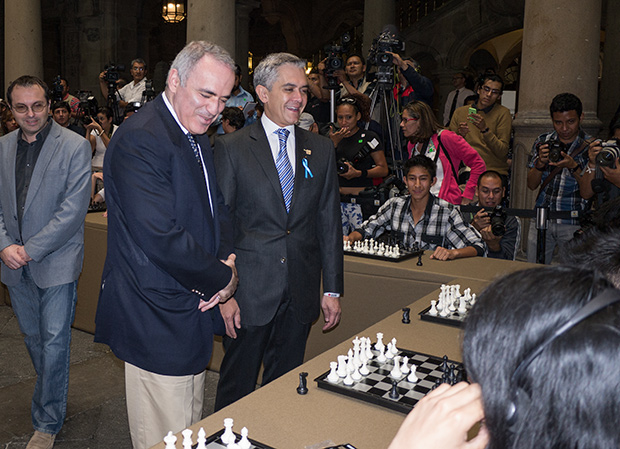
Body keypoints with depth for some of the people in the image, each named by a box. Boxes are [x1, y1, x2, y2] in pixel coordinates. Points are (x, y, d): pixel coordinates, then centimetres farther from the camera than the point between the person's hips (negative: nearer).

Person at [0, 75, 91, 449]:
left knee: (54, 343, 1)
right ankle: (54, 397, 38)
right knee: (33, 339, 17)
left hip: (57, 262, -5)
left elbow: (73, 210, -15)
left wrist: (31, 250, -16)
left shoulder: (75, 147, -9)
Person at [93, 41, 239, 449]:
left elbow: (216, 208, 16)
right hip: (158, 318, -9)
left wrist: (226, 260, -4)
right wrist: (220, 278, -15)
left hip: (194, 305, 9)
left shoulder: (198, 137, 10)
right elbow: (161, 236, -28)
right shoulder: (139, 139, -21)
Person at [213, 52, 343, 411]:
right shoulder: (231, 148, -3)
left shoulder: (321, 149, 7)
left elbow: (329, 221, 8)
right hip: (249, 291, -3)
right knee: (236, 388, 11)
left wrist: (332, 288, 6)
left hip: (300, 295, 3)